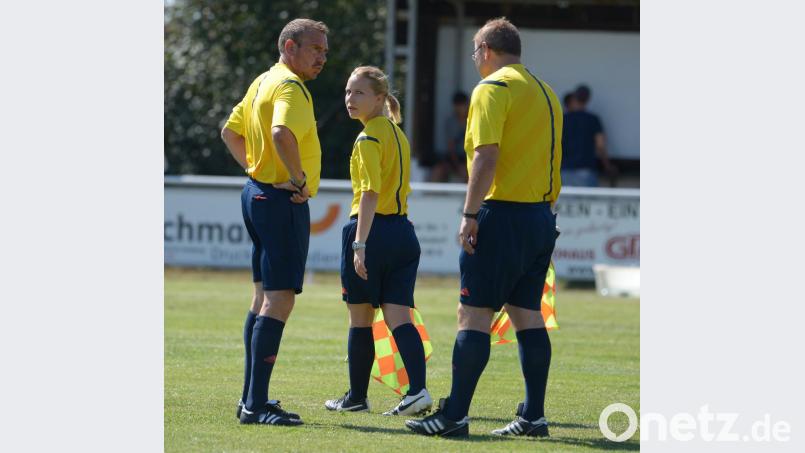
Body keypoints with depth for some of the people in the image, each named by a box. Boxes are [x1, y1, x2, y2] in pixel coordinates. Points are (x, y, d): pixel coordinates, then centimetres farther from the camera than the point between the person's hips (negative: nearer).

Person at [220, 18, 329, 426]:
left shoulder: (263, 82, 16)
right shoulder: (290, 87, -16)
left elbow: (230, 132, 26)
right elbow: (282, 133, -35)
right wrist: (299, 179, -23)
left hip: (258, 192, 11)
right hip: (282, 202, -11)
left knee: (264, 296, 16)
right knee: (279, 299, -11)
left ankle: (252, 398, 20)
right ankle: (256, 405, -15)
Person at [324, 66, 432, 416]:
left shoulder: (369, 138, -11)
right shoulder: (397, 133, 16)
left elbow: (370, 193, -19)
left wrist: (359, 244, -22)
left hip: (373, 230, -7)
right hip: (402, 232, 7)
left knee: (360, 319, 5)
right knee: (398, 316, 1)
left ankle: (356, 397, 15)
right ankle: (418, 390, -15)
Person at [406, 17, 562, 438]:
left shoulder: (493, 88, -8)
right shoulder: (545, 92, 17)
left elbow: (486, 155, -18)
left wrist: (470, 214, -18)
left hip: (503, 214, -8)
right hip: (541, 215, 8)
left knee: (474, 314, -7)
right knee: (527, 313, 10)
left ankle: (454, 415, -9)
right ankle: (533, 415, 8)